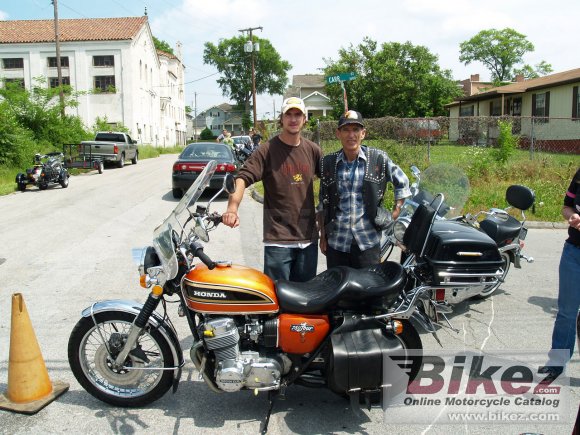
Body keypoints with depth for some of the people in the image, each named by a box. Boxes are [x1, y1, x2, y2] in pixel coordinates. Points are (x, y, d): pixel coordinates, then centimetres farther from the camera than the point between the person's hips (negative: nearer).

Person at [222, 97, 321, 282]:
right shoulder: (267, 150, -8)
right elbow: (243, 178, -19)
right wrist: (232, 208, -36)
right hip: (277, 239, -5)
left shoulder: (313, 150, 7)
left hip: (309, 238, 5)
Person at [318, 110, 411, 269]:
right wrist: (323, 236, 10)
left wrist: (395, 214, 6)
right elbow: (323, 203, 11)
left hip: (368, 242, -1)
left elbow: (402, 183, 13)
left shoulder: (378, 159, -1)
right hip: (336, 243, 2)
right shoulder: (328, 163, 3)